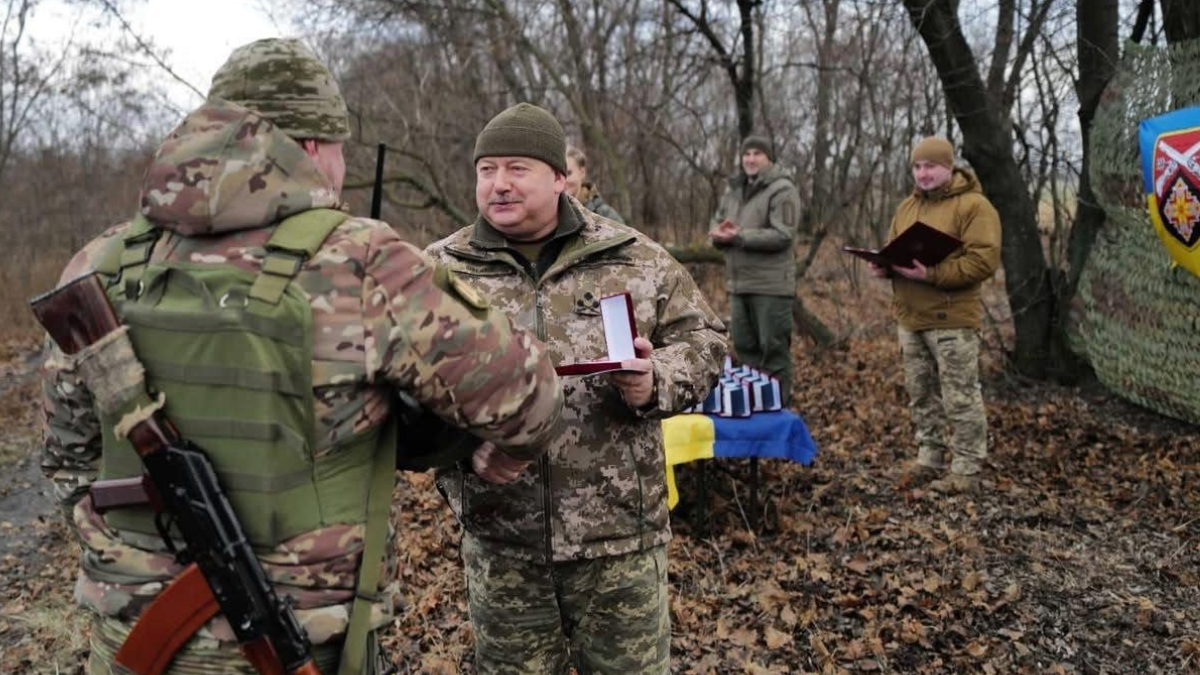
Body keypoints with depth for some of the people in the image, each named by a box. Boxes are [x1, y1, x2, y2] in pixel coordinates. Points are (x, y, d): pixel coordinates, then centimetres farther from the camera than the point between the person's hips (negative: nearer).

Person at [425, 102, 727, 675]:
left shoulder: (634, 258, 0)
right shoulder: (439, 272, 0)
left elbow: (702, 339, 6)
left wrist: (658, 381, -15)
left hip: (619, 529, 0)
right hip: (499, 540, 1)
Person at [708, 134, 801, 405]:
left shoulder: (782, 190, -8)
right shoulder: (734, 190, 17)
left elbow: (782, 235, -18)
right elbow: (716, 224, 16)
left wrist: (738, 236, -20)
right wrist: (720, 233, -9)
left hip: (771, 286, -8)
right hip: (739, 284, 8)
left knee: (774, 348, -2)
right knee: (744, 346, 14)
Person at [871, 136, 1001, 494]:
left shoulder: (973, 206, -9)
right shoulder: (907, 206, 15)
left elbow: (983, 261, -18)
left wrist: (932, 274, -26)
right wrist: (884, 266, -2)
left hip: (951, 319, -7)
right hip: (910, 318, 8)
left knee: (960, 398, -1)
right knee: (921, 394, 14)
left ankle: (966, 470, 9)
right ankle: (928, 460, 26)